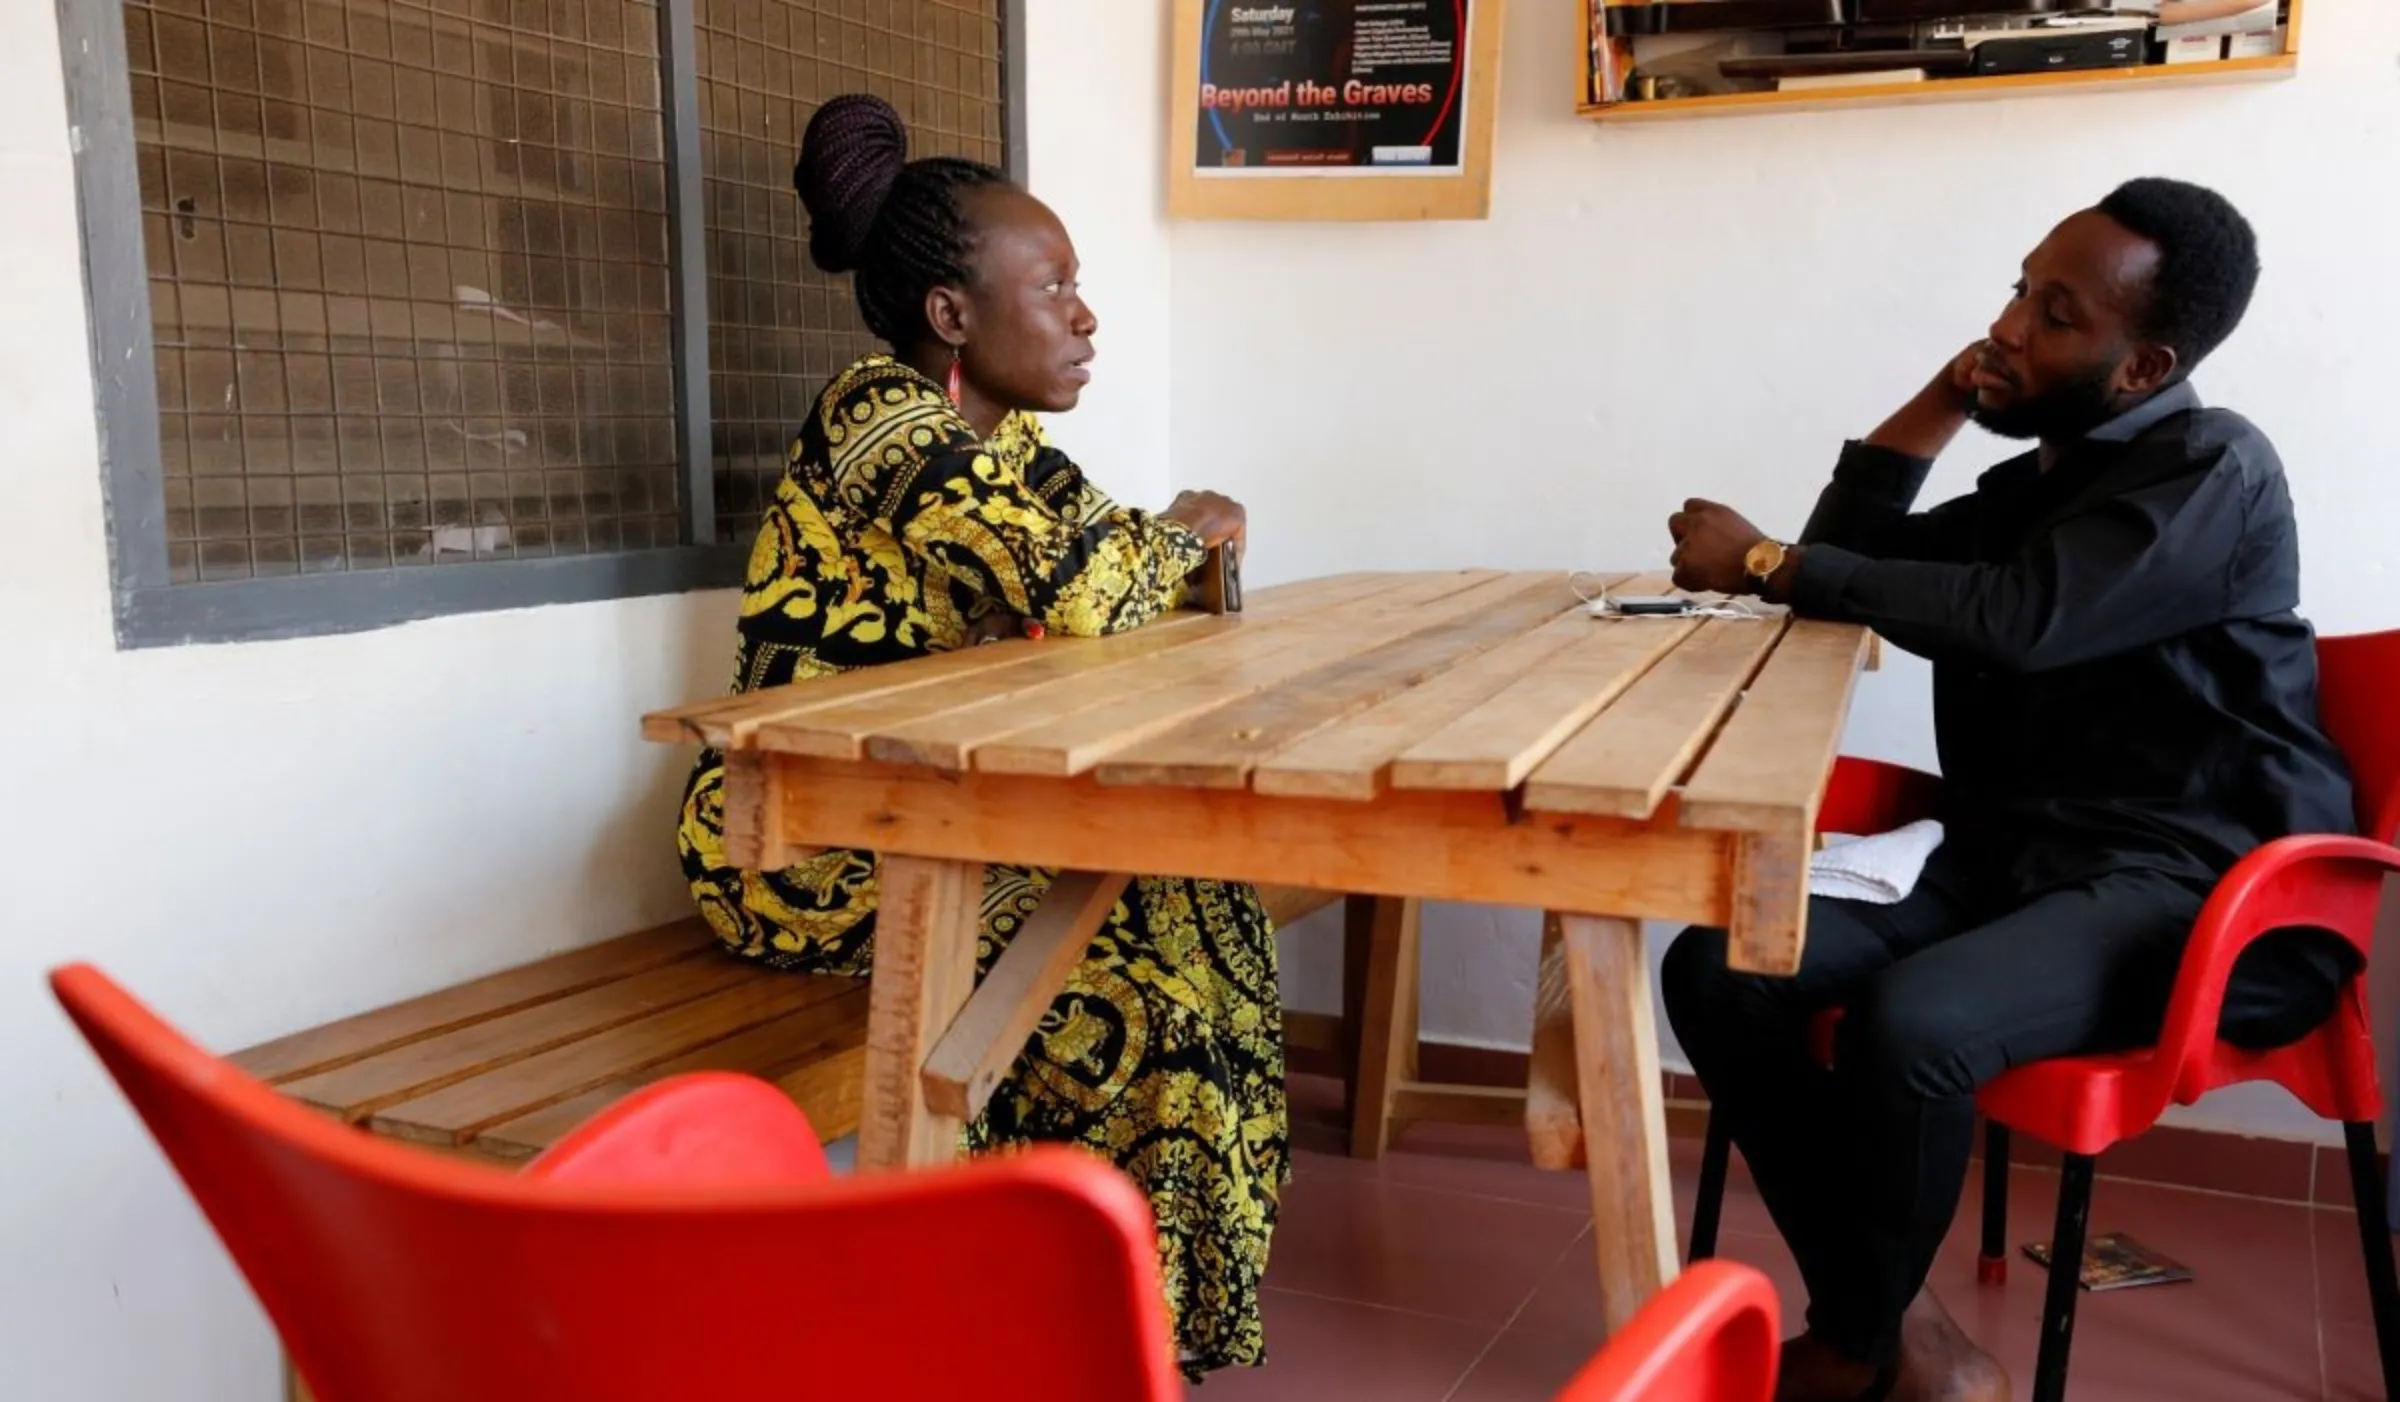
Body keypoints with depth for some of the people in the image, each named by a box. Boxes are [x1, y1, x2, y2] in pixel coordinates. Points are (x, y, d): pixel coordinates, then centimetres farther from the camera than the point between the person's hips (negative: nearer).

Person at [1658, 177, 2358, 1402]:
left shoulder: (2210, 471, -5)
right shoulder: (2035, 483, 20)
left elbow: (2021, 620, -20)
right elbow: (1852, 552, 18)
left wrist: (1766, 564, -15)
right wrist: (1946, 396, 9)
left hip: (2193, 892, -8)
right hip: (2007, 868, 8)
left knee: (1910, 1021, -36)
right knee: (1716, 968, -15)